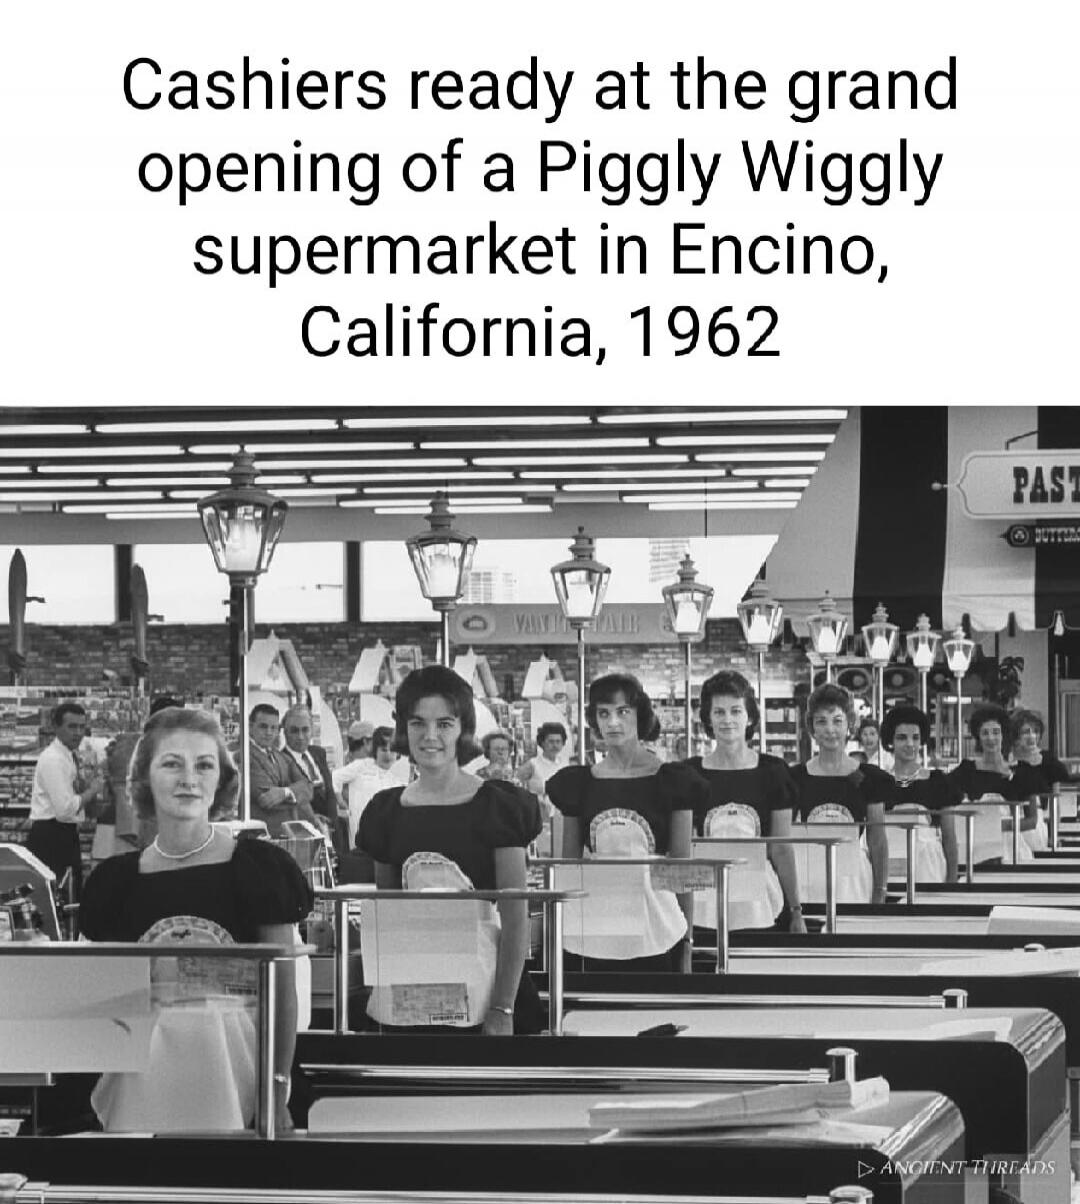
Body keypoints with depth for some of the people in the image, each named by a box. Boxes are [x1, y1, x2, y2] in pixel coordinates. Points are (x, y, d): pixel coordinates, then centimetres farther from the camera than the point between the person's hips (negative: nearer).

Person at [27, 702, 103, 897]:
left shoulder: (71, 757, 13)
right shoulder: (53, 759, -16)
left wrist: (87, 790, 3)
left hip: (67, 835, 10)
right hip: (50, 838, -10)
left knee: (75, 894, 13)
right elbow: (65, 809, -24)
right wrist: (92, 790, -12)